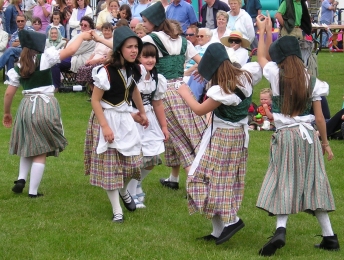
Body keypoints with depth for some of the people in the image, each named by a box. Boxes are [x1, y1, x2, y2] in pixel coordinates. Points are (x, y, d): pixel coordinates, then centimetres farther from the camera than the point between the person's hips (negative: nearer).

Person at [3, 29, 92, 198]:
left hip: (26, 107, 4)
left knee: (28, 147, 24)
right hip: (45, 106, -4)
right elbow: (70, 51, -8)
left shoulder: (17, 68, 5)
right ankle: (33, 192, 4)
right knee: (41, 153, 4)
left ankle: (21, 179, 6)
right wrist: (82, 37, 8)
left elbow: (8, 93, 7)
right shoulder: (45, 58, -7)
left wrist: (7, 113, 21)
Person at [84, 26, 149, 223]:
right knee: (110, 164, -1)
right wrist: (105, 127, -21)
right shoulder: (106, 71, -22)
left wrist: (142, 112, 27)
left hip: (126, 118, 6)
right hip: (107, 118, -6)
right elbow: (95, 100, -17)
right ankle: (117, 210, 7)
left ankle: (124, 191, 35)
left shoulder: (134, 70, 0)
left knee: (133, 161, 2)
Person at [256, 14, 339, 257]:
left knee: (284, 184, -1)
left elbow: (261, 56, 18)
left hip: (285, 136, -3)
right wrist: (325, 142, 15)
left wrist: (264, 30, 28)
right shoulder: (311, 80, 2)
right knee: (313, 183, 9)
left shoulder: (277, 75, -4)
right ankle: (329, 236, 11)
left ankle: (281, 229, -21)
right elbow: (319, 117, 4)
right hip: (309, 136, 3)